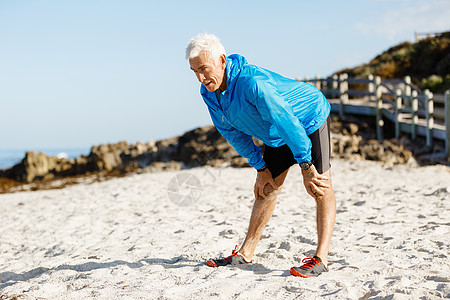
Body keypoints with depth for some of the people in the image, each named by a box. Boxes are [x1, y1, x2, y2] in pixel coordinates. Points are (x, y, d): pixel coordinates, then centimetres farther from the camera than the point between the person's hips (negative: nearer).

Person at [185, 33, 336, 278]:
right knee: (267, 187, 11)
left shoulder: (253, 82, -39)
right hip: (276, 135, 7)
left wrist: (306, 167, -28)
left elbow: (287, 122, -35)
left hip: (309, 120, -7)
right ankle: (245, 253, 17)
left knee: (320, 187, -16)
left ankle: (320, 259, -16)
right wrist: (260, 168, 0)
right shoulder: (208, 92, -14)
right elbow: (233, 132, -1)